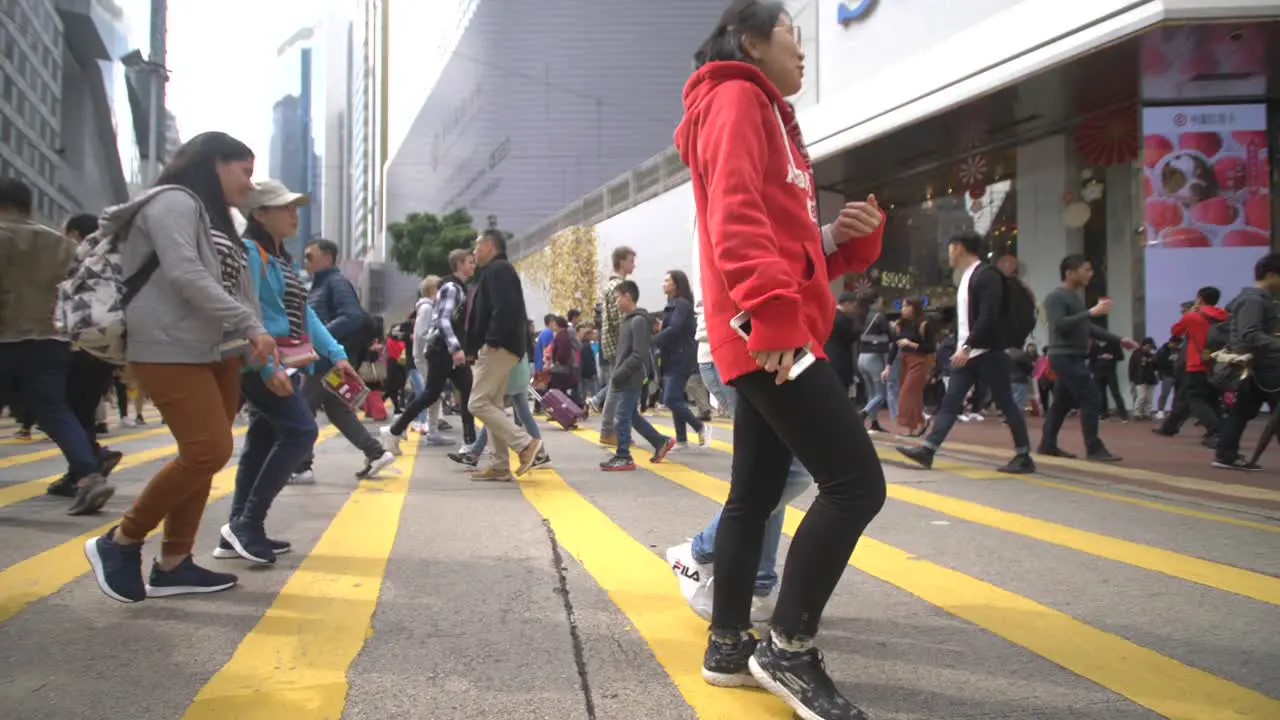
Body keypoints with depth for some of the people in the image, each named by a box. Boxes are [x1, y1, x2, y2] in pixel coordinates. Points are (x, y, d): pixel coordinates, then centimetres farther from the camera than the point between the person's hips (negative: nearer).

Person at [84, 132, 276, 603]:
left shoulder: (216, 218, 22)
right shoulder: (174, 202, -7)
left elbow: (233, 287, 16)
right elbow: (184, 275, -20)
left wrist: (256, 344, 5)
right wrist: (250, 325, -21)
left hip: (215, 354, 10)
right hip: (170, 352, -10)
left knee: (203, 455, 6)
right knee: (209, 451, -15)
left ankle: (173, 563, 13)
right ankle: (120, 542, 0)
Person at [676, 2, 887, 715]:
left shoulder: (770, 116, 27)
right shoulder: (738, 101, -3)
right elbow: (735, 216, -19)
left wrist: (851, 235, 5)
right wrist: (774, 314, -27)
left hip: (776, 334, 11)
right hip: (769, 334, -11)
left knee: (756, 491, 12)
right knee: (857, 482, -13)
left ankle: (729, 646, 20)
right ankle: (789, 649, -5)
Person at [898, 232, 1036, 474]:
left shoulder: (987, 275, -13)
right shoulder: (965, 278, 16)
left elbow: (988, 317, -22)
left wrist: (968, 347, -25)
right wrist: (961, 348, 16)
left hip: (988, 352, -9)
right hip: (967, 353, 9)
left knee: (1005, 404, -1)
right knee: (950, 401, 2)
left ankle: (1024, 456, 7)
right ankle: (927, 449, -1)